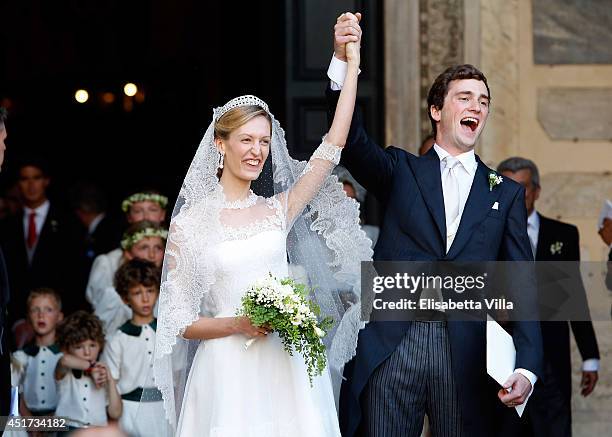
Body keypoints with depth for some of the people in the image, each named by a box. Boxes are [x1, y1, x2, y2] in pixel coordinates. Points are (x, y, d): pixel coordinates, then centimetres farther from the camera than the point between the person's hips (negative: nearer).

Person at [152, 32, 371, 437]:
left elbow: (332, 146, 3)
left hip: (289, 368, 3)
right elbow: (179, 321, 0)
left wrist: (352, 66, 1)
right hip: (229, 373, -3)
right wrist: (239, 324, -16)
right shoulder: (190, 223, 1)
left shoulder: (278, 210, 9)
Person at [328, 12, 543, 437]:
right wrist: (343, 60, -21)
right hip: (391, 348, -1)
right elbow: (353, 142, -6)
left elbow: (522, 285, 8)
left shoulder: (507, 194, 14)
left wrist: (527, 367, -5)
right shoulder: (401, 172, 13)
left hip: (465, 356, 1)